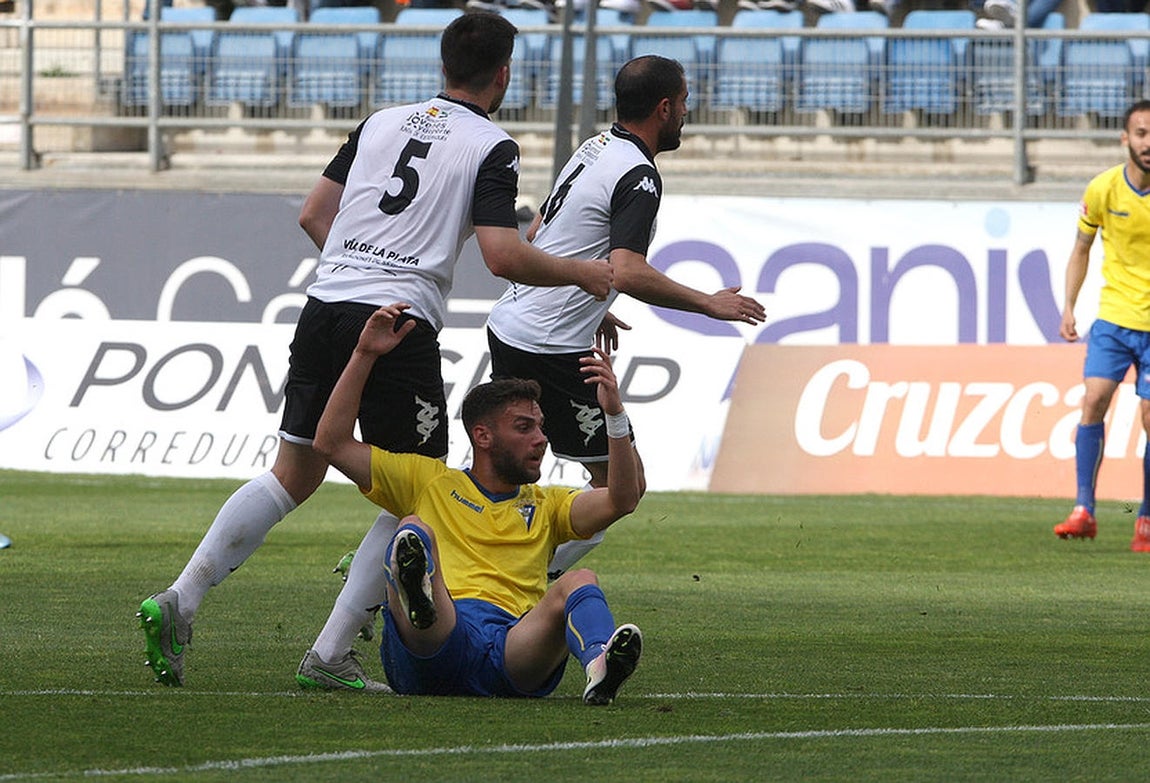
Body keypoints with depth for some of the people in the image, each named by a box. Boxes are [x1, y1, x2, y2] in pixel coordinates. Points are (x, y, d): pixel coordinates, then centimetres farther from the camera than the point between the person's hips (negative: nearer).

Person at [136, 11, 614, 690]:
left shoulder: (382, 122, 17)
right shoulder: (492, 148, -1)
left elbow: (315, 215, 18)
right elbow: (505, 256, -11)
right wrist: (583, 274, 5)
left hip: (326, 303, 6)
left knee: (294, 476, 13)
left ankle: (178, 603, -1)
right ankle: (330, 656, -1)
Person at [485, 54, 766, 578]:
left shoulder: (594, 149, 13)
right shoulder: (638, 176, -16)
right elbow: (627, 273, -28)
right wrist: (711, 304, -19)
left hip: (508, 326, 10)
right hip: (553, 352, -10)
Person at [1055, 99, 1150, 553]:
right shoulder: (1103, 189, -4)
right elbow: (1081, 250, 11)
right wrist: (1069, 306, 4)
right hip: (1113, 316, 1)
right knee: (1094, 400, -13)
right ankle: (1084, 510, -9)